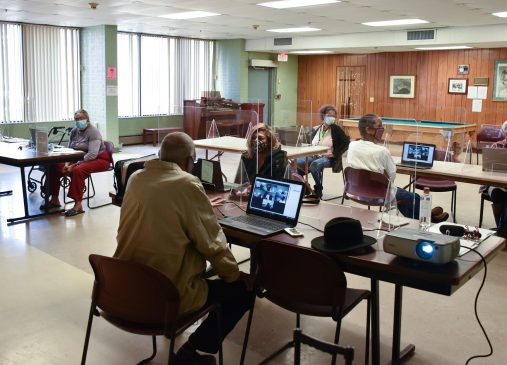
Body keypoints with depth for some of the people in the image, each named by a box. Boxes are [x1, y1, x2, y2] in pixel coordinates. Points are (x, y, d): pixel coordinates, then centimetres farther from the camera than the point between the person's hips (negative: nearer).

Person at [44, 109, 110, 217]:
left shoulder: (93, 132, -15)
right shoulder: (74, 131, 8)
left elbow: (92, 154, -26)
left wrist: (75, 165, -30)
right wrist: (67, 163, -12)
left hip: (98, 159, -8)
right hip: (78, 160, 8)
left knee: (77, 170, -36)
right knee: (54, 166, -8)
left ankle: (78, 205, -31)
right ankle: (54, 200, 1)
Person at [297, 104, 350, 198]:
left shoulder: (336, 129, -2)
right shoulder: (315, 129, 11)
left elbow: (346, 142, -6)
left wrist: (334, 154, -11)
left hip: (329, 158, -5)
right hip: (315, 156, 5)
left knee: (315, 164, -36)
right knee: (297, 162, -19)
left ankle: (318, 189, -17)